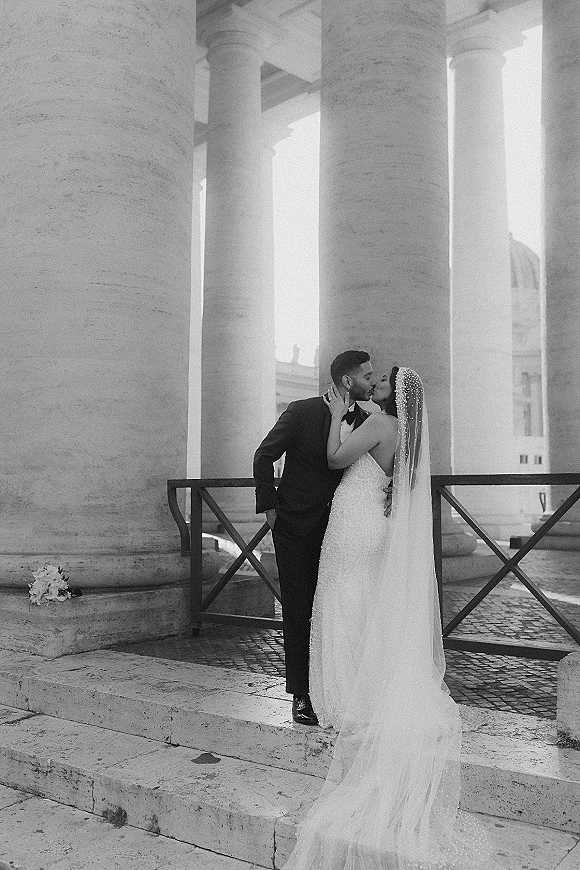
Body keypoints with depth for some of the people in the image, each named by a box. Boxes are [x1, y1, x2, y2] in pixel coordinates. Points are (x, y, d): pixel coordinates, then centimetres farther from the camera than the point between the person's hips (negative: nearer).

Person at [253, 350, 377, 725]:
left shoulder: (366, 422, -2)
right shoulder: (302, 412, -13)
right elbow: (264, 456, -5)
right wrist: (269, 506, -5)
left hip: (337, 527, 3)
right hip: (296, 526, -3)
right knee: (298, 611, 4)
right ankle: (301, 694, 14)